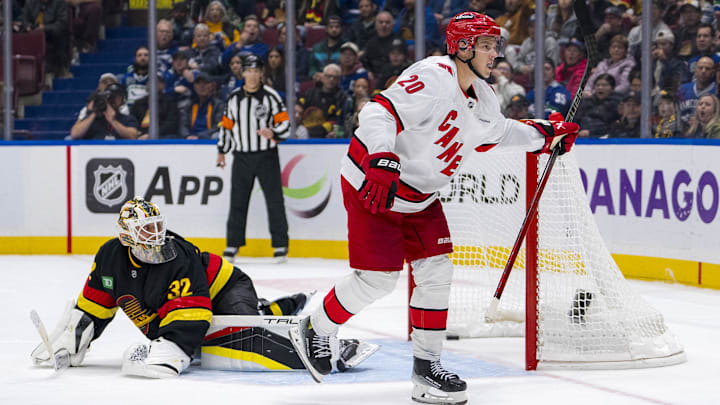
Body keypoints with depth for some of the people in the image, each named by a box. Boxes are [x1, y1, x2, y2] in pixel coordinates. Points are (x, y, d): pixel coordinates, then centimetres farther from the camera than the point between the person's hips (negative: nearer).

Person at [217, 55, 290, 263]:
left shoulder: (270, 96, -3)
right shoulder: (234, 98, 8)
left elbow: (284, 122, -5)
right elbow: (226, 124, 17)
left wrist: (274, 133, -25)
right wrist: (222, 150, 19)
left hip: (267, 156, -3)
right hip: (242, 157, 3)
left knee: (274, 201, -4)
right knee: (238, 201, 4)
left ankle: (280, 245, 2)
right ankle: (233, 244, 13)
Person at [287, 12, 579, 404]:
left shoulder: (482, 99, 5)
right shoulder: (432, 78, -25)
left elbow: (496, 133, 26)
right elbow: (380, 112, -35)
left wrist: (544, 134, 20)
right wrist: (381, 163, -48)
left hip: (418, 194, 9)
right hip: (371, 182, -9)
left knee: (436, 271, 1)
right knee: (377, 278, -8)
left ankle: (427, 365, 9)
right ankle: (315, 330, 16)